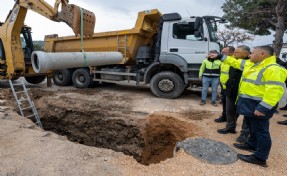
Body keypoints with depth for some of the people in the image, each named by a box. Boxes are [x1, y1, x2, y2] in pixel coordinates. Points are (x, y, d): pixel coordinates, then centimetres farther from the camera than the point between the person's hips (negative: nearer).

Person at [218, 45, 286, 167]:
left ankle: (260, 158, 8)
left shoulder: (273, 69, -20)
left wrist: (263, 108, -30)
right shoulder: (251, 64, 9)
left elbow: (275, 91, -27)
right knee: (253, 126, 23)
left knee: (260, 130, -1)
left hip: (258, 105, -10)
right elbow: (234, 62, 21)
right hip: (249, 102, 10)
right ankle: (252, 145, 40)